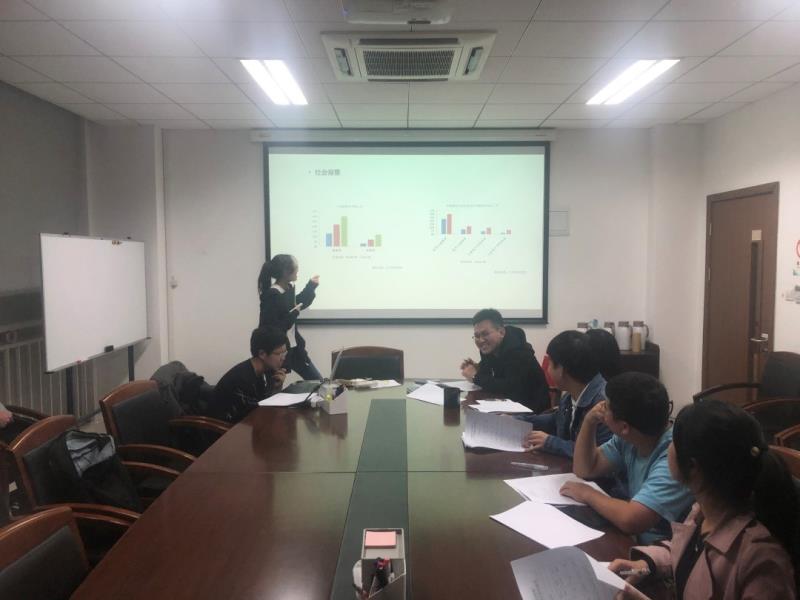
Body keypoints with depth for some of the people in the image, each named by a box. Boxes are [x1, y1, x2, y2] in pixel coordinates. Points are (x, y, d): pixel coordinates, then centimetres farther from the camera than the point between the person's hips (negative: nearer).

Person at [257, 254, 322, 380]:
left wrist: (311, 285, 19)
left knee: (317, 381, 11)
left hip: (293, 346, 8)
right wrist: (294, 313, -23)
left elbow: (298, 303, 25)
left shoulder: (288, 289, 2)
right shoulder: (270, 296, -24)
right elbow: (271, 329, -27)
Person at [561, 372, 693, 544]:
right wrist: (589, 422, -7)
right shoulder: (627, 438, -4)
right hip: (635, 540, 6)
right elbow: (584, 469, 8)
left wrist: (588, 494, -16)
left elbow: (629, 520, -34)